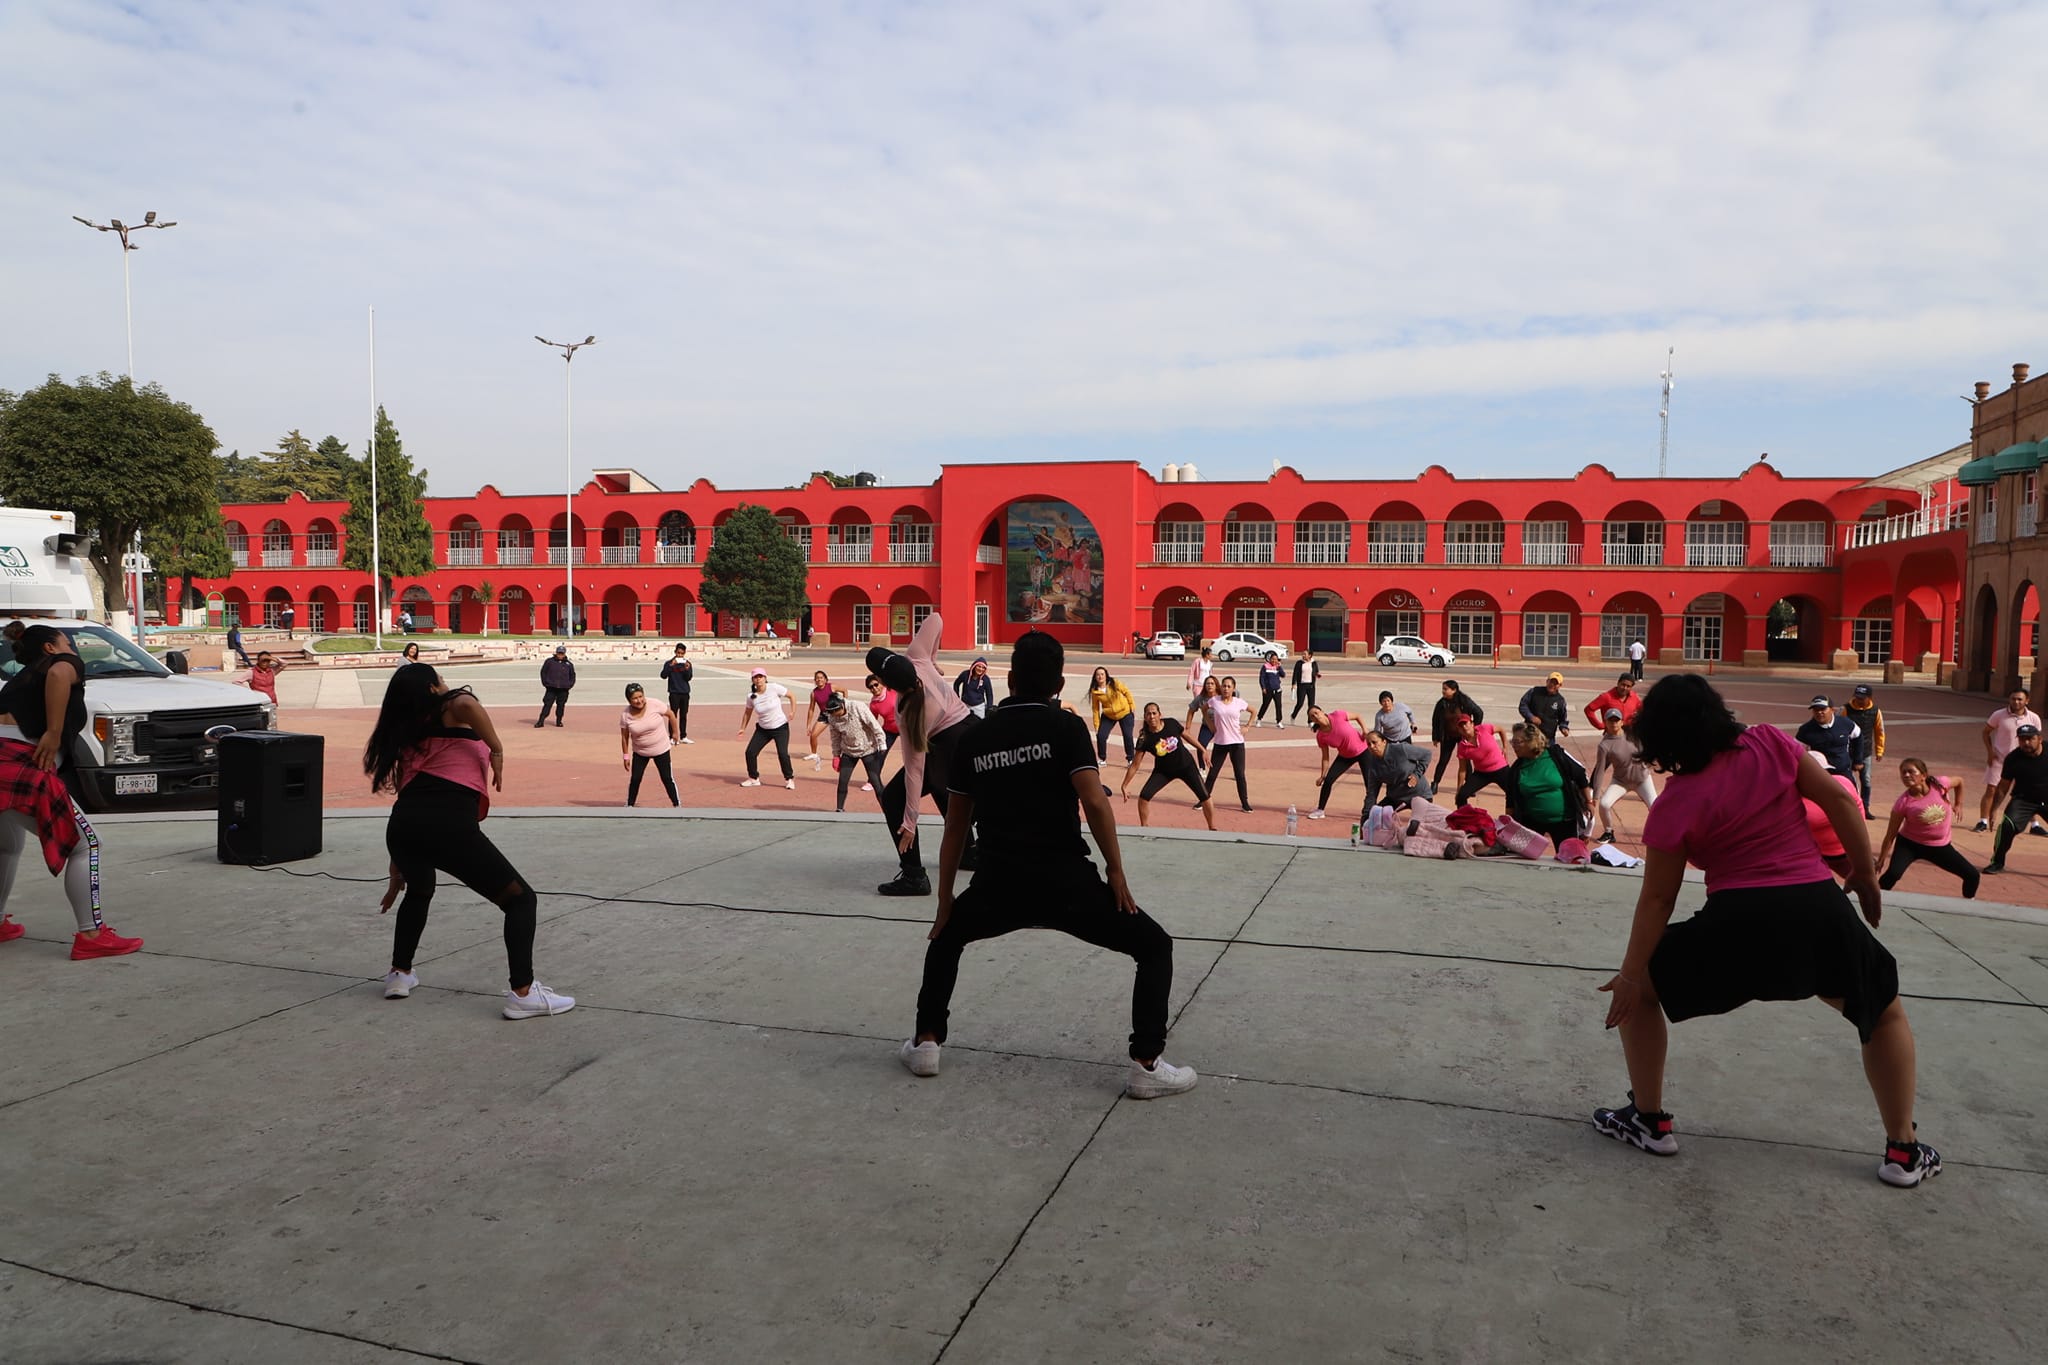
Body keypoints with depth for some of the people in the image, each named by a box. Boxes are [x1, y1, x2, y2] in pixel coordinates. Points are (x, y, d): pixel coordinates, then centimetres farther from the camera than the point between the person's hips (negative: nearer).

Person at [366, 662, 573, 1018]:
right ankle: (522, 993, -5)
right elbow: (466, 703, -16)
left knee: (418, 891, 40)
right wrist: (497, 751, -8)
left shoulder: (406, 734, 29)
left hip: (402, 821, 7)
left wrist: (397, 875, 37)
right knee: (521, 899, 5)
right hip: (450, 822, -7)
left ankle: (399, 974, 40)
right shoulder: (455, 706, 14)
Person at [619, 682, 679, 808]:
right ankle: (629, 805, 19)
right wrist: (626, 756, 0)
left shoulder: (655, 705, -20)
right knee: (635, 779, 1)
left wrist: (674, 733, 3)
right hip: (639, 752, 1)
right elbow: (624, 736, -4)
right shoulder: (625, 715, -14)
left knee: (667, 778, 2)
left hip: (661, 749, -1)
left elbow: (671, 714, -4)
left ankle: (677, 804, 15)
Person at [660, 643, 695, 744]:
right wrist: (671, 666, -22)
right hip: (674, 693, -3)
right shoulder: (669, 663, -2)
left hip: (685, 693, 3)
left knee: (684, 715, 8)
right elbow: (663, 675, -12)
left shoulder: (687, 664, 5)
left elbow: (689, 678, -3)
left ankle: (683, 737, 13)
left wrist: (687, 669, -20)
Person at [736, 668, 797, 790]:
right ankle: (754, 779, 19)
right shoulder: (751, 696, -6)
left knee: (783, 754, -17)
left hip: (780, 727, -4)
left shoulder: (774, 688, -16)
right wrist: (742, 729, 14)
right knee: (750, 752, -2)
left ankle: (789, 779, 5)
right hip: (762, 729, 4)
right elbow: (747, 712, 11)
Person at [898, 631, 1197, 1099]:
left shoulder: (973, 738, 9)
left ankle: (926, 1042, 28)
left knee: (945, 939, 33)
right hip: (1065, 883, -3)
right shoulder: (1066, 727, -2)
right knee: (1154, 945, 13)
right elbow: (1095, 802, -13)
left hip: (998, 888, 3)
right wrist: (1116, 873, -4)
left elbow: (955, 828, 13)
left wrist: (945, 898, 20)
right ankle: (1147, 1065, 4)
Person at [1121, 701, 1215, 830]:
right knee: (1144, 796, -15)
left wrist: (1202, 750, 7)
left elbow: (1186, 736, 0)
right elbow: (1135, 764, -16)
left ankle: (1213, 830, 14)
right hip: (1163, 771, 0)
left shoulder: (1171, 723, -20)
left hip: (1186, 765, 0)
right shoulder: (1144, 738, -22)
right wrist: (1125, 785, -17)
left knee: (1204, 796, -4)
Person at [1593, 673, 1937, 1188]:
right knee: (1884, 1013, 30)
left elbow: (1658, 899, -3)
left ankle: (1650, 1120, 19)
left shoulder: (1675, 803, -4)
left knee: (1641, 991, 19)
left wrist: (1630, 974, 3)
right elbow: (1839, 799, 2)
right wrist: (1865, 872, 15)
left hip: (1739, 923, -3)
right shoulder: (1771, 743, 4)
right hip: (1820, 908, 3)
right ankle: (1903, 1151, 30)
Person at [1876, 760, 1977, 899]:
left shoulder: (1940, 784, -17)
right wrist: (1881, 860, -9)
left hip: (1941, 845, 4)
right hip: (1910, 843, -4)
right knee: (1893, 873, -28)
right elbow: (1891, 834, -13)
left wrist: (1958, 804, 14)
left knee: (1972, 875, 5)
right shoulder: (1903, 802, -22)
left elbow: (1959, 781, 9)